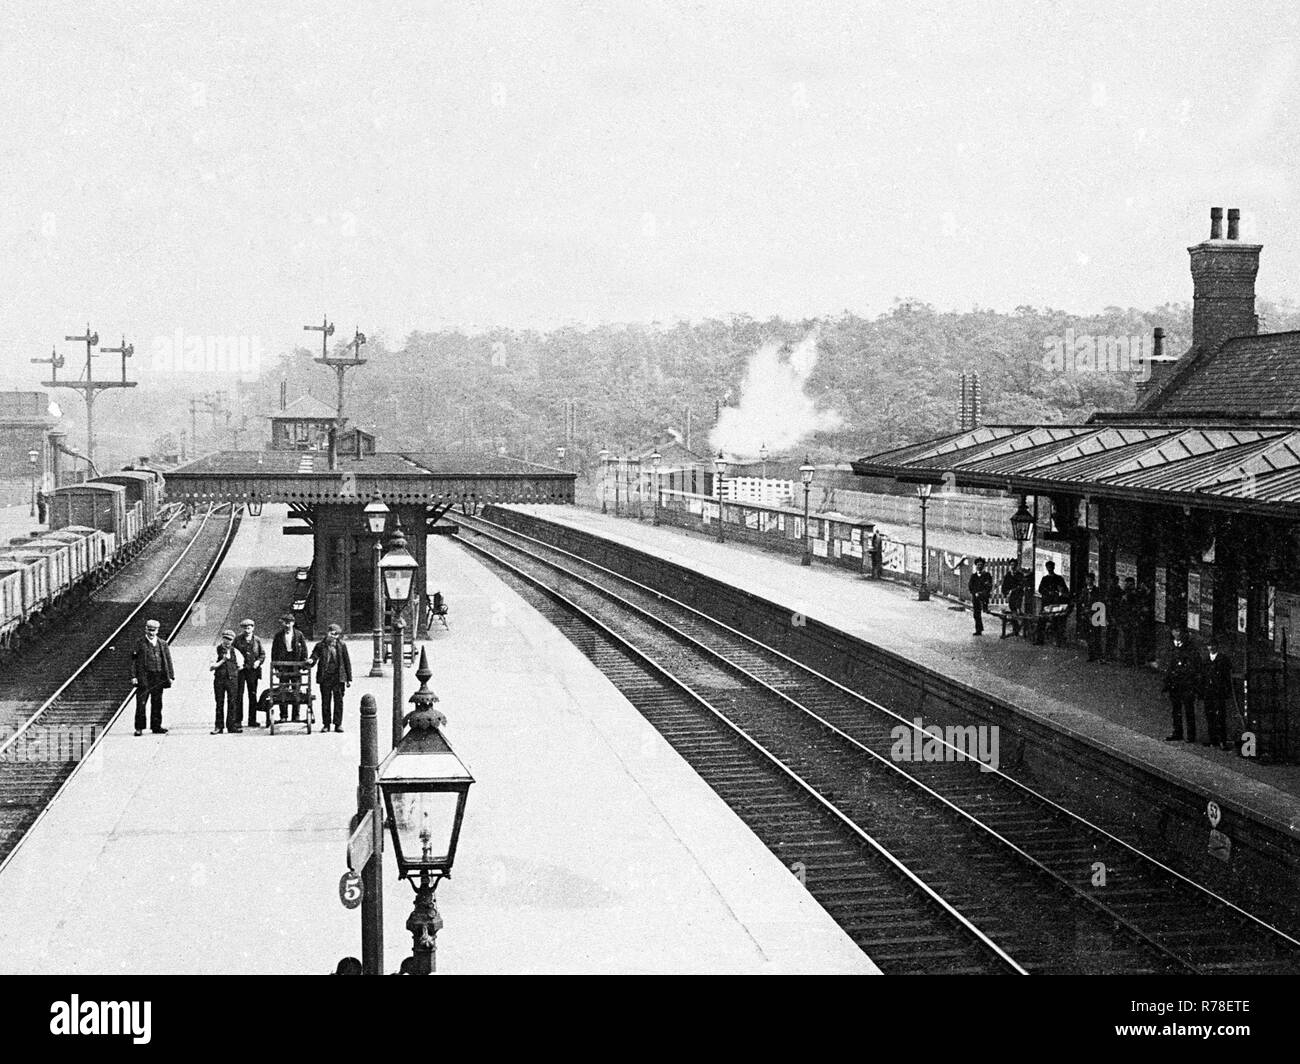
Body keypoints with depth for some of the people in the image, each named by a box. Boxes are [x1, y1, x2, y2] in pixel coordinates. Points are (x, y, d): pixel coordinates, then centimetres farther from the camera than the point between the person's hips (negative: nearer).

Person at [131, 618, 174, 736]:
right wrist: (133, 676, -8)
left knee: (157, 704, 7)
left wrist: (170, 676, 4)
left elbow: (168, 660, 12)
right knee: (141, 703, -4)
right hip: (144, 677, -3)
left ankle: (156, 726, 15)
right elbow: (134, 660, 0)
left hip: (159, 677, 3)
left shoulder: (163, 644, 12)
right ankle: (139, 727, 1)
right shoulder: (139, 643, 3)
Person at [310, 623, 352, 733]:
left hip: (338, 677, 0)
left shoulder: (342, 645, 4)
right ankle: (326, 724, 12)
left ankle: (338, 724, 9)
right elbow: (314, 656, 3)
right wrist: (311, 661, -23)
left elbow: (347, 662, 6)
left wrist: (349, 678, 5)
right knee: (325, 701, 5)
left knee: (338, 701, 1)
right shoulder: (320, 645, 4)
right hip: (325, 678, 0)